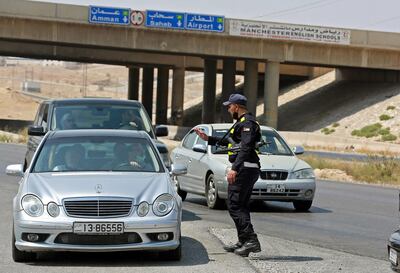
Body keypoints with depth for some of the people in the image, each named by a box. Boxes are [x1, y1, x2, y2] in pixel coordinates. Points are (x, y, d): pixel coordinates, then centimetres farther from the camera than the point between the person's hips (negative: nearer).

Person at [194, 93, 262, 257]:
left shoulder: (247, 123, -12)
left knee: (234, 205, -12)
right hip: (249, 170, 11)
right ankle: (243, 242, 17)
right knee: (241, 206, 14)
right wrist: (208, 139, 36)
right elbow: (230, 142, 34)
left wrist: (235, 168, -30)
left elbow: (246, 148, -23)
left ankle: (251, 240, -20)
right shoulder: (242, 122, 22)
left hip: (244, 169, -11)